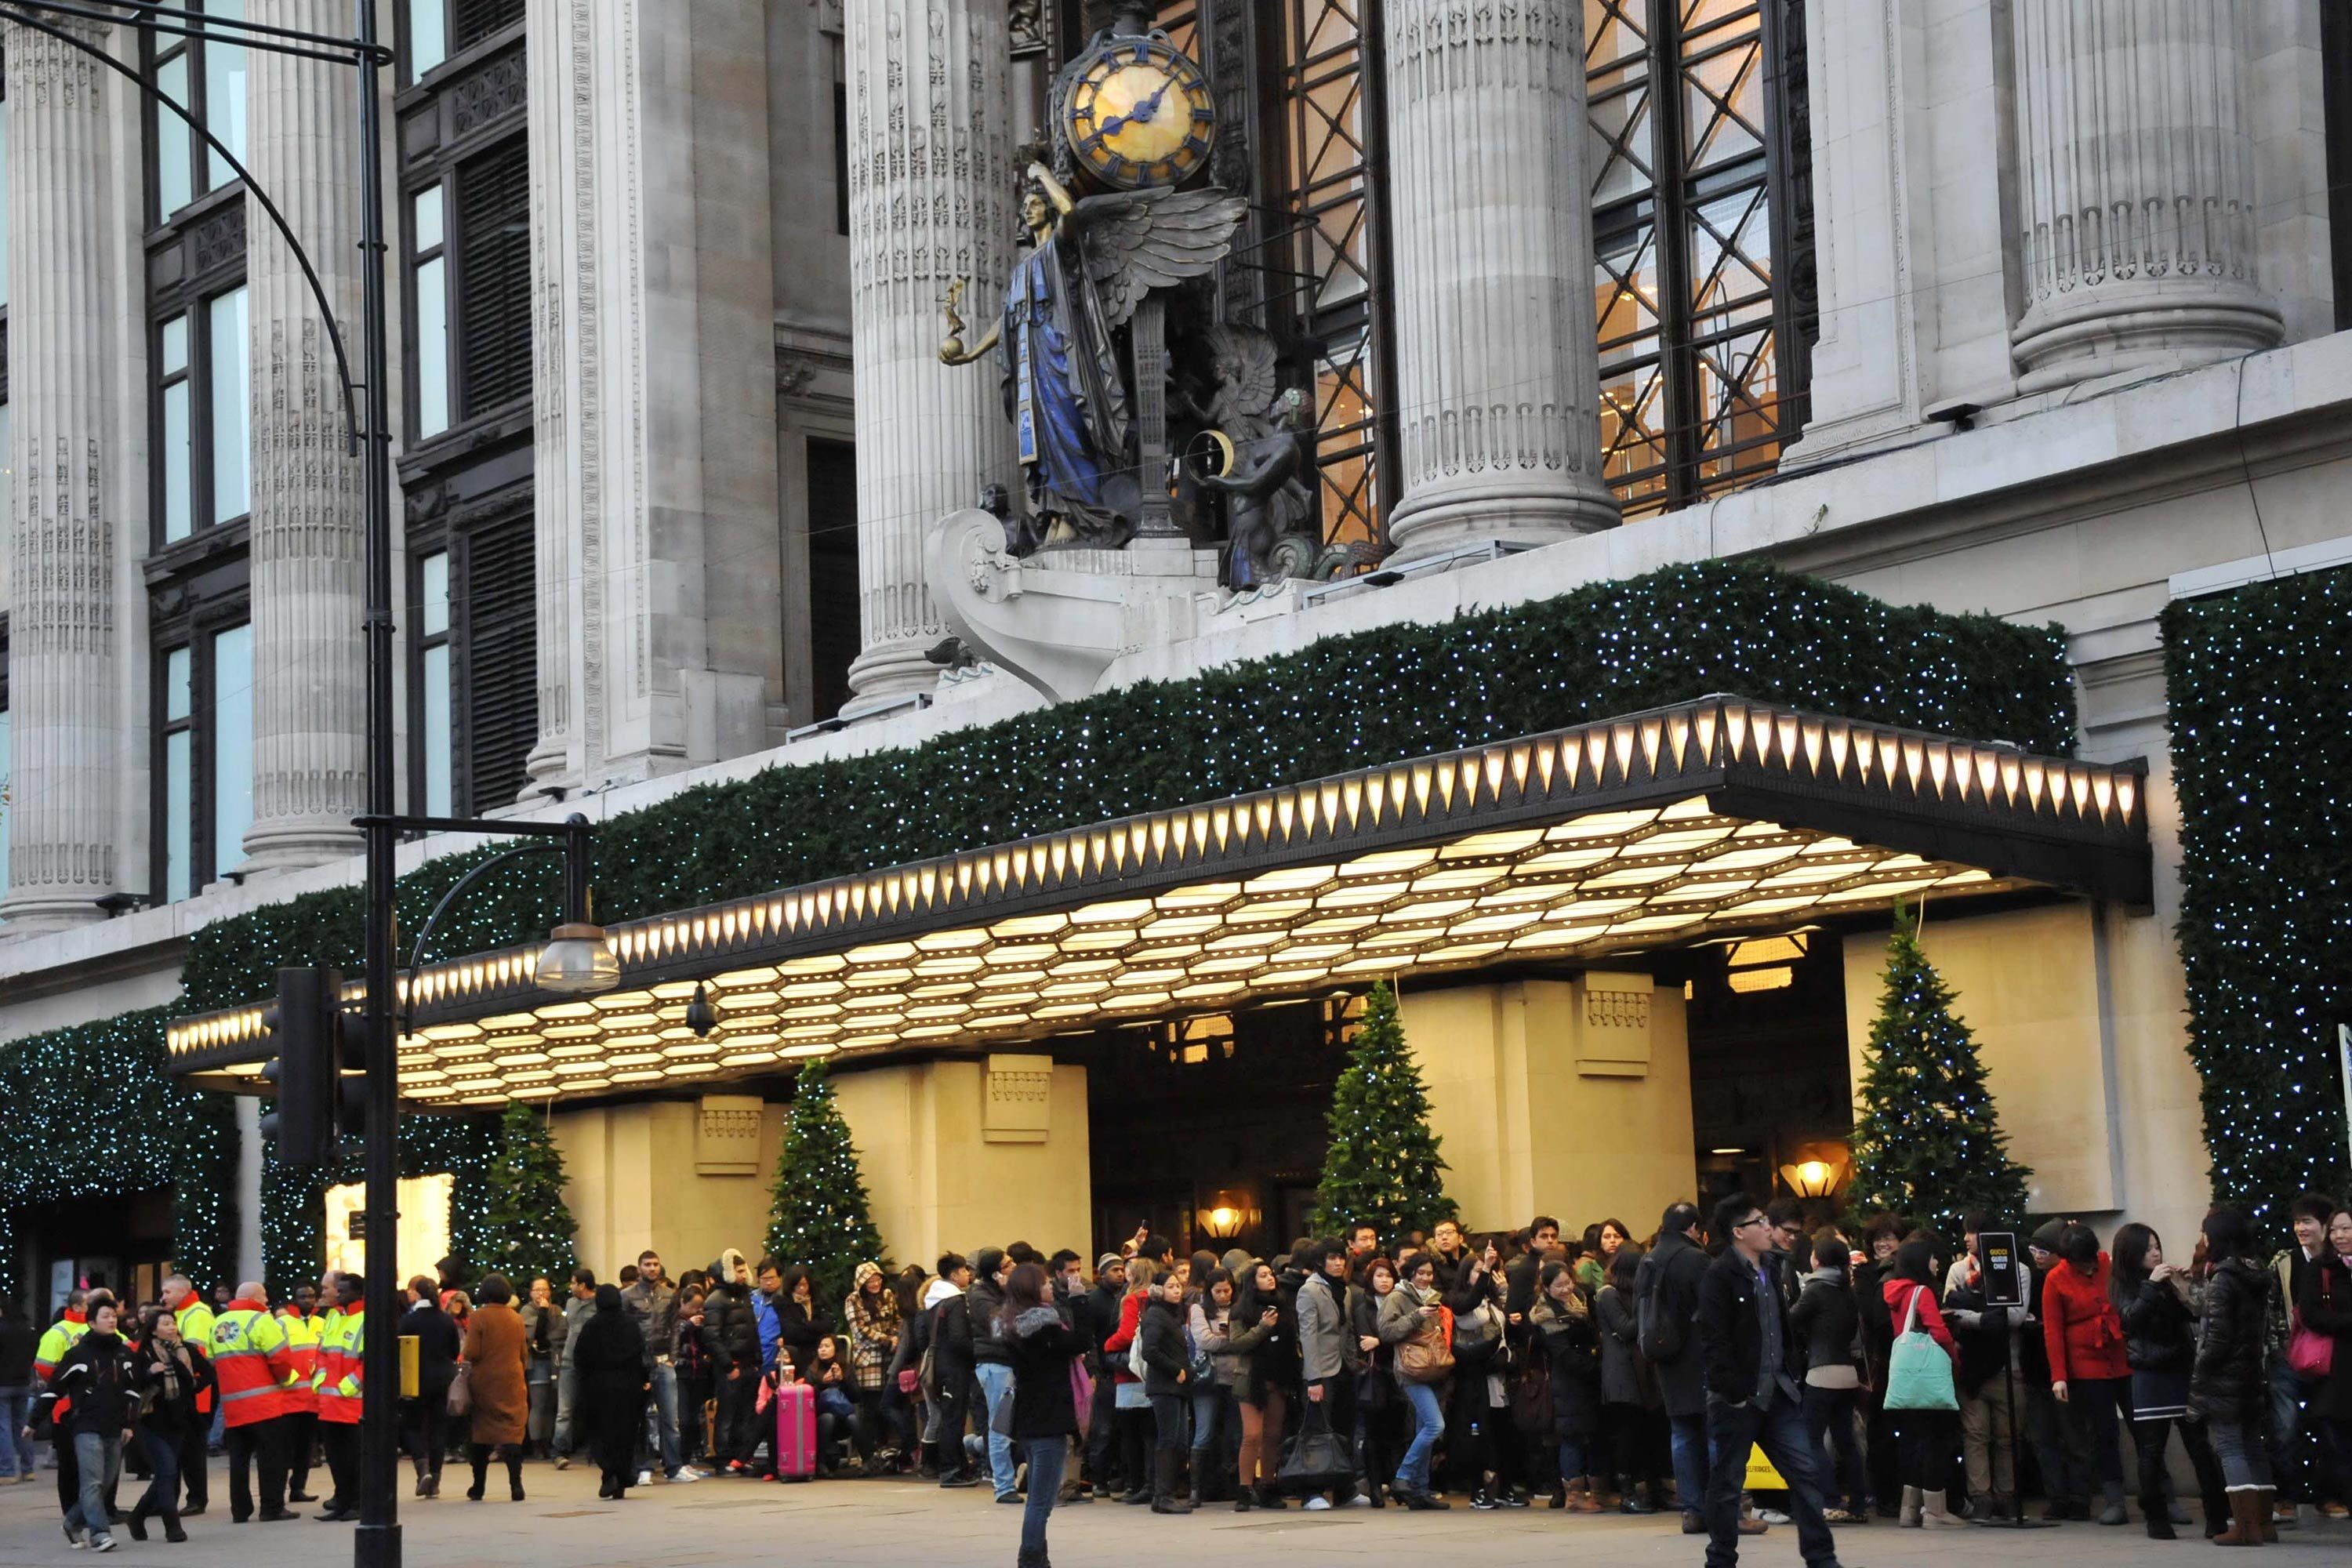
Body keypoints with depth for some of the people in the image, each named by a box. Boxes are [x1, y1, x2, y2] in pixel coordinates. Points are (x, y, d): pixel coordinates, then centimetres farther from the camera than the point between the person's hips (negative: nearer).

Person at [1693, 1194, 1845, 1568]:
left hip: (1777, 1393, 7)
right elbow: (1712, 1340, -17)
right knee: (1727, 1482, 3)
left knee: (1805, 1472, 3)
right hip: (1736, 1397, -7)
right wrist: (1734, 1390, -19)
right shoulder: (1719, 1276, -11)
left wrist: (1790, 1372, 13)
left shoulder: (1772, 1269, 13)